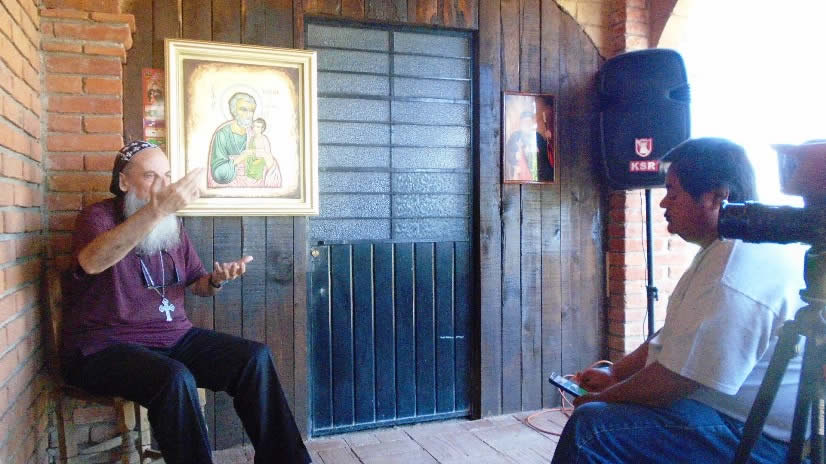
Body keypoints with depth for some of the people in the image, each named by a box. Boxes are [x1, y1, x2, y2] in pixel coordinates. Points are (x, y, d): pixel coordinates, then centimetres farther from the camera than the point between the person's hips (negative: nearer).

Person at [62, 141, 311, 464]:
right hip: (107, 347, -6)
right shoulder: (100, 216, -7)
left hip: (174, 337, 6)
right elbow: (92, 262, -32)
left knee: (255, 357, -12)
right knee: (175, 379, -36)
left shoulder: (171, 225, 13)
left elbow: (197, 285, 18)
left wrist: (217, 279, -8)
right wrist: (157, 210, -43)